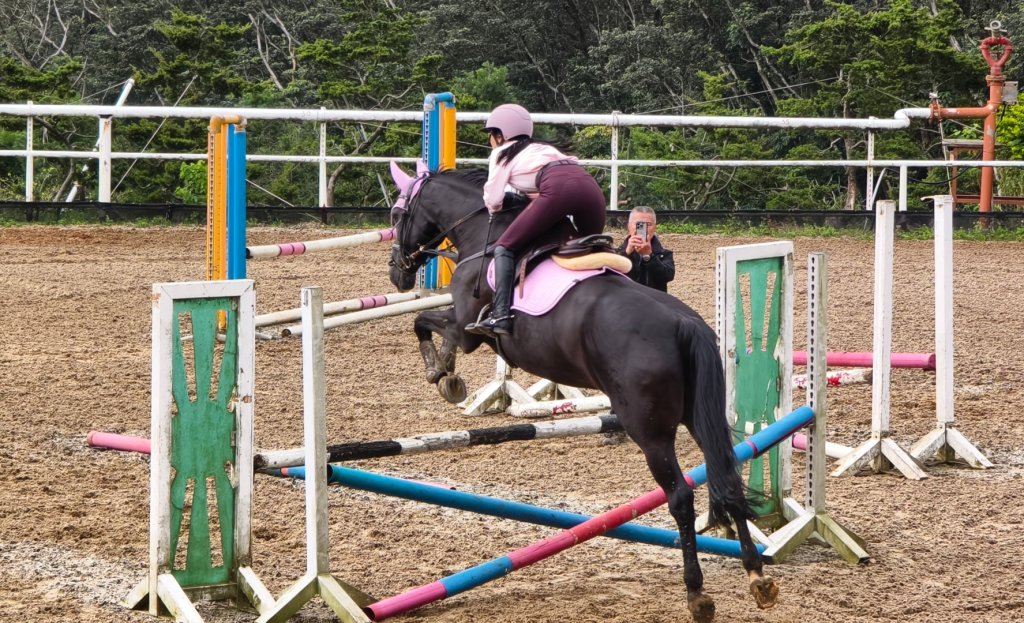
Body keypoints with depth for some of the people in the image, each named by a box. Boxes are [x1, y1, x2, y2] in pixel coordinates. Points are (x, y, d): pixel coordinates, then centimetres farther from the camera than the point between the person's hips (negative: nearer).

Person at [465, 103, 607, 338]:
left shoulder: (502, 154, 22)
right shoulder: (542, 148, 40)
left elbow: (492, 200, 18)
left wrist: (494, 208, 39)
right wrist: (533, 195, 36)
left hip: (557, 187, -6)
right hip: (590, 185, 6)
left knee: (504, 247, -2)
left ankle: (501, 315, -17)